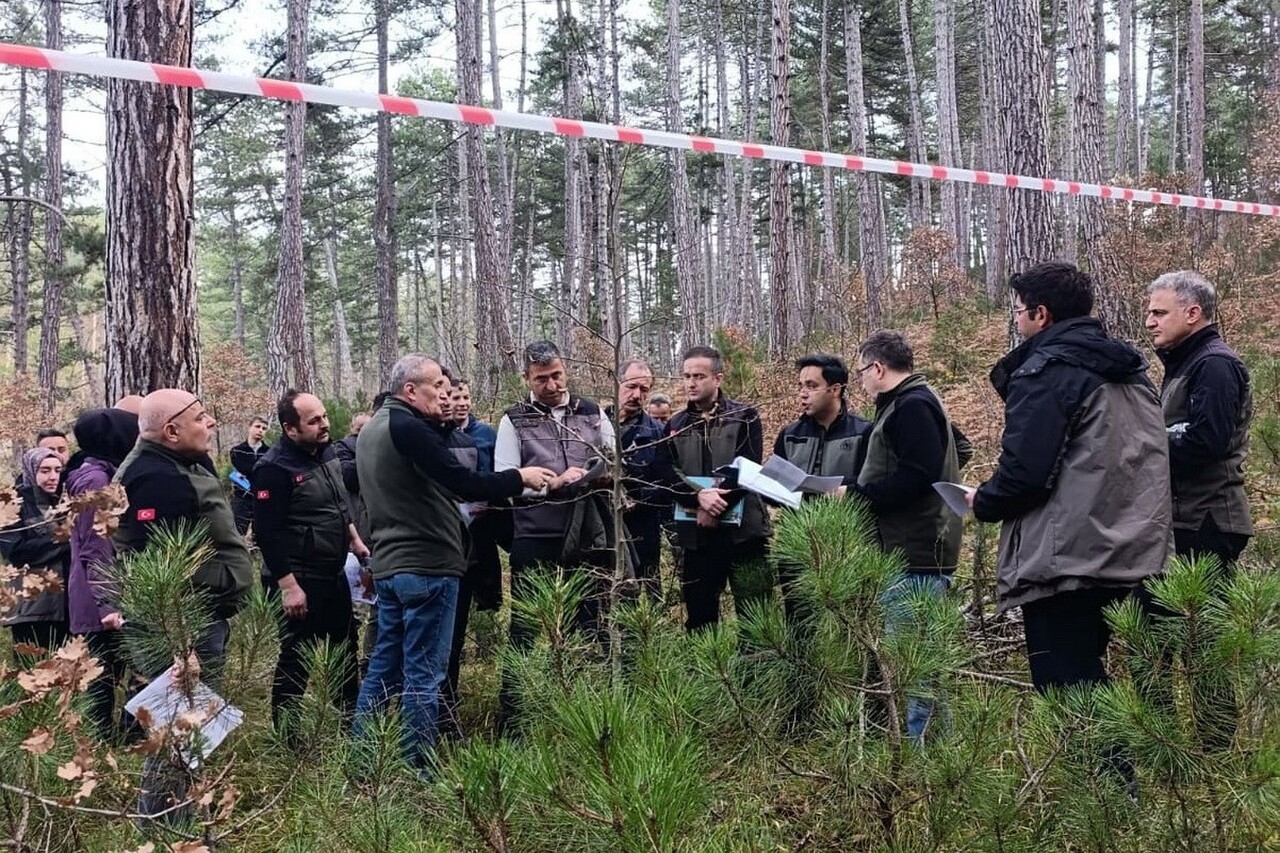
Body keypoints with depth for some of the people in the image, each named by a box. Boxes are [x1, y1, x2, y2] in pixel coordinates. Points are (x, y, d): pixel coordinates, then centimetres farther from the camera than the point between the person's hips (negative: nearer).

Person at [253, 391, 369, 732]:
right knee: (296, 656, 1)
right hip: (301, 579, -9)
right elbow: (268, 532, -22)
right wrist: (288, 585, -24)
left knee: (346, 649, 20)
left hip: (334, 574, 9)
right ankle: (285, 730, 14)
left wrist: (355, 541, 18)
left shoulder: (327, 454, 7)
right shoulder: (275, 469, -20)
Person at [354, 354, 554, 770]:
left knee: (385, 664, 15)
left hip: (387, 564, 10)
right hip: (426, 566, -9)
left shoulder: (371, 430, 14)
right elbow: (465, 484, -20)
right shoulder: (409, 428, -16)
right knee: (424, 672, -4)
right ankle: (417, 765, 0)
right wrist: (521, 477, -9)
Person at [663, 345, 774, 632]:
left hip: (742, 529, -4)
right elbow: (669, 475, 2)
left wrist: (715, 508, -16)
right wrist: (699, 496, -17)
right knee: (699, 617, 10)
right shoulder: (676, 425, 13)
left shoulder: (745, 417, 2)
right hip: (696, 535, 4)